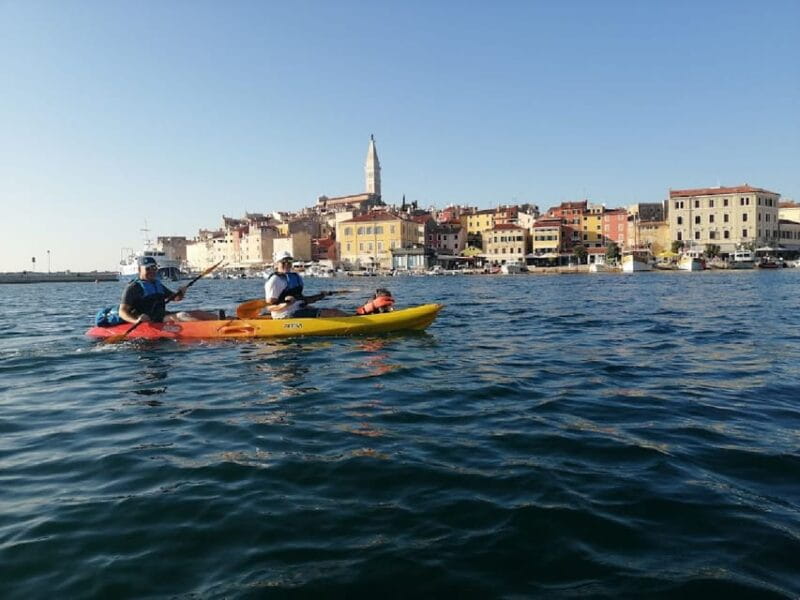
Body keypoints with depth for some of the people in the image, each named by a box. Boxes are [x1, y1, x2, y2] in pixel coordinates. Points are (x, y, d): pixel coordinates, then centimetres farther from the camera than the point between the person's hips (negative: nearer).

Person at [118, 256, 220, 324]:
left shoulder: (158, 285, 21)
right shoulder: (133, 287, -3)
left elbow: (176, 298, 25)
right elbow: (122, 312, -10)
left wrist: (181, 293, -1)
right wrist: (136, 320, -31)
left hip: (164, 315, 9)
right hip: (151, 322, -9)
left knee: (197, 313, -4)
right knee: (181, 316, -30)